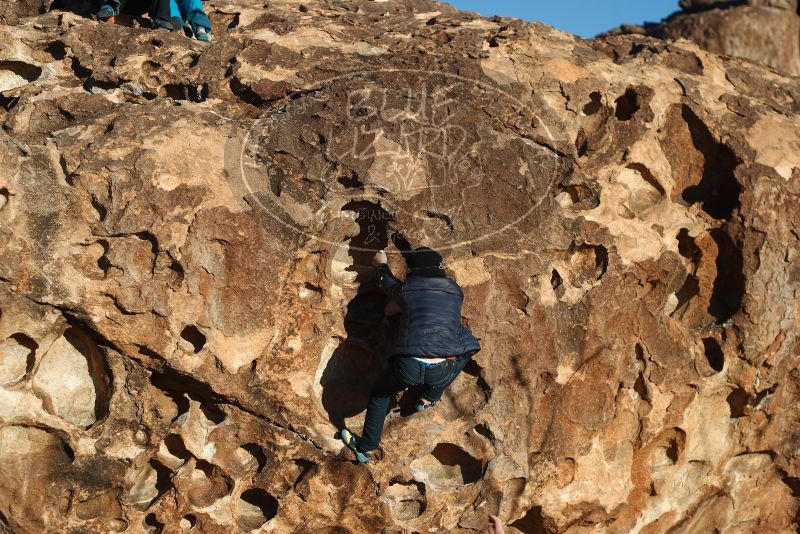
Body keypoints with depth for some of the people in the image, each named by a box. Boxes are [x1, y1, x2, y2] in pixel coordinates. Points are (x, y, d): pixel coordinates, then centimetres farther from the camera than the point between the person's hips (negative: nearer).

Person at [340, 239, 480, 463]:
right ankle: (430, 399, 35)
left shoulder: (405, 289, 11)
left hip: (408, 368, 0)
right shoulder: (455, 291, 16)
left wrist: (382, 264, 57)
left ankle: (365, 447, 37)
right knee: (464, 350, 33)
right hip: (442, 371, 0)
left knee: (380, 393, 30)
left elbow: (387, 283, 35)